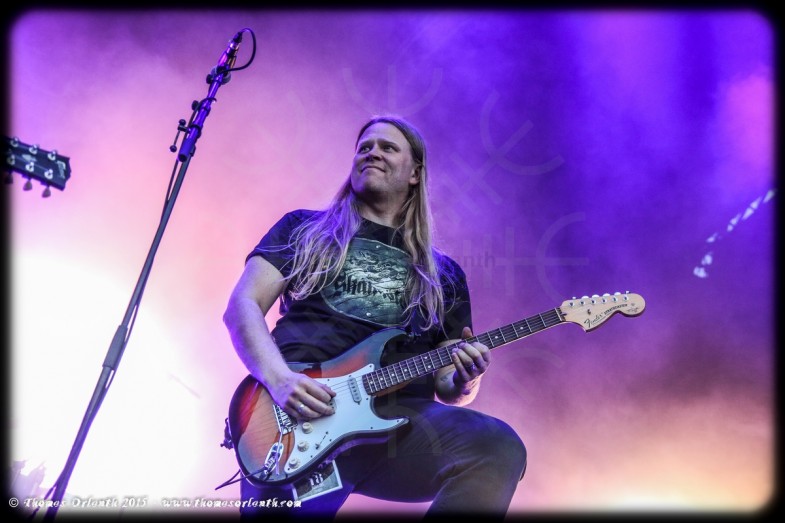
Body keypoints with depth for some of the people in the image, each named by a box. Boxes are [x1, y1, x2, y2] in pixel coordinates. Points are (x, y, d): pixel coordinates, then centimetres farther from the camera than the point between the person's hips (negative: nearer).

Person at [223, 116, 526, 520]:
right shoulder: (303, 229, 18)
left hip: (398, 414, 2)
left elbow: (447, 384, 19)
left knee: (498, 449, -26)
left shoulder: (444, 274, 22)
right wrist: (280, 379, -13)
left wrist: (463, 381, -6)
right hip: (298, 408, -2)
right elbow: (242, 306, 6)